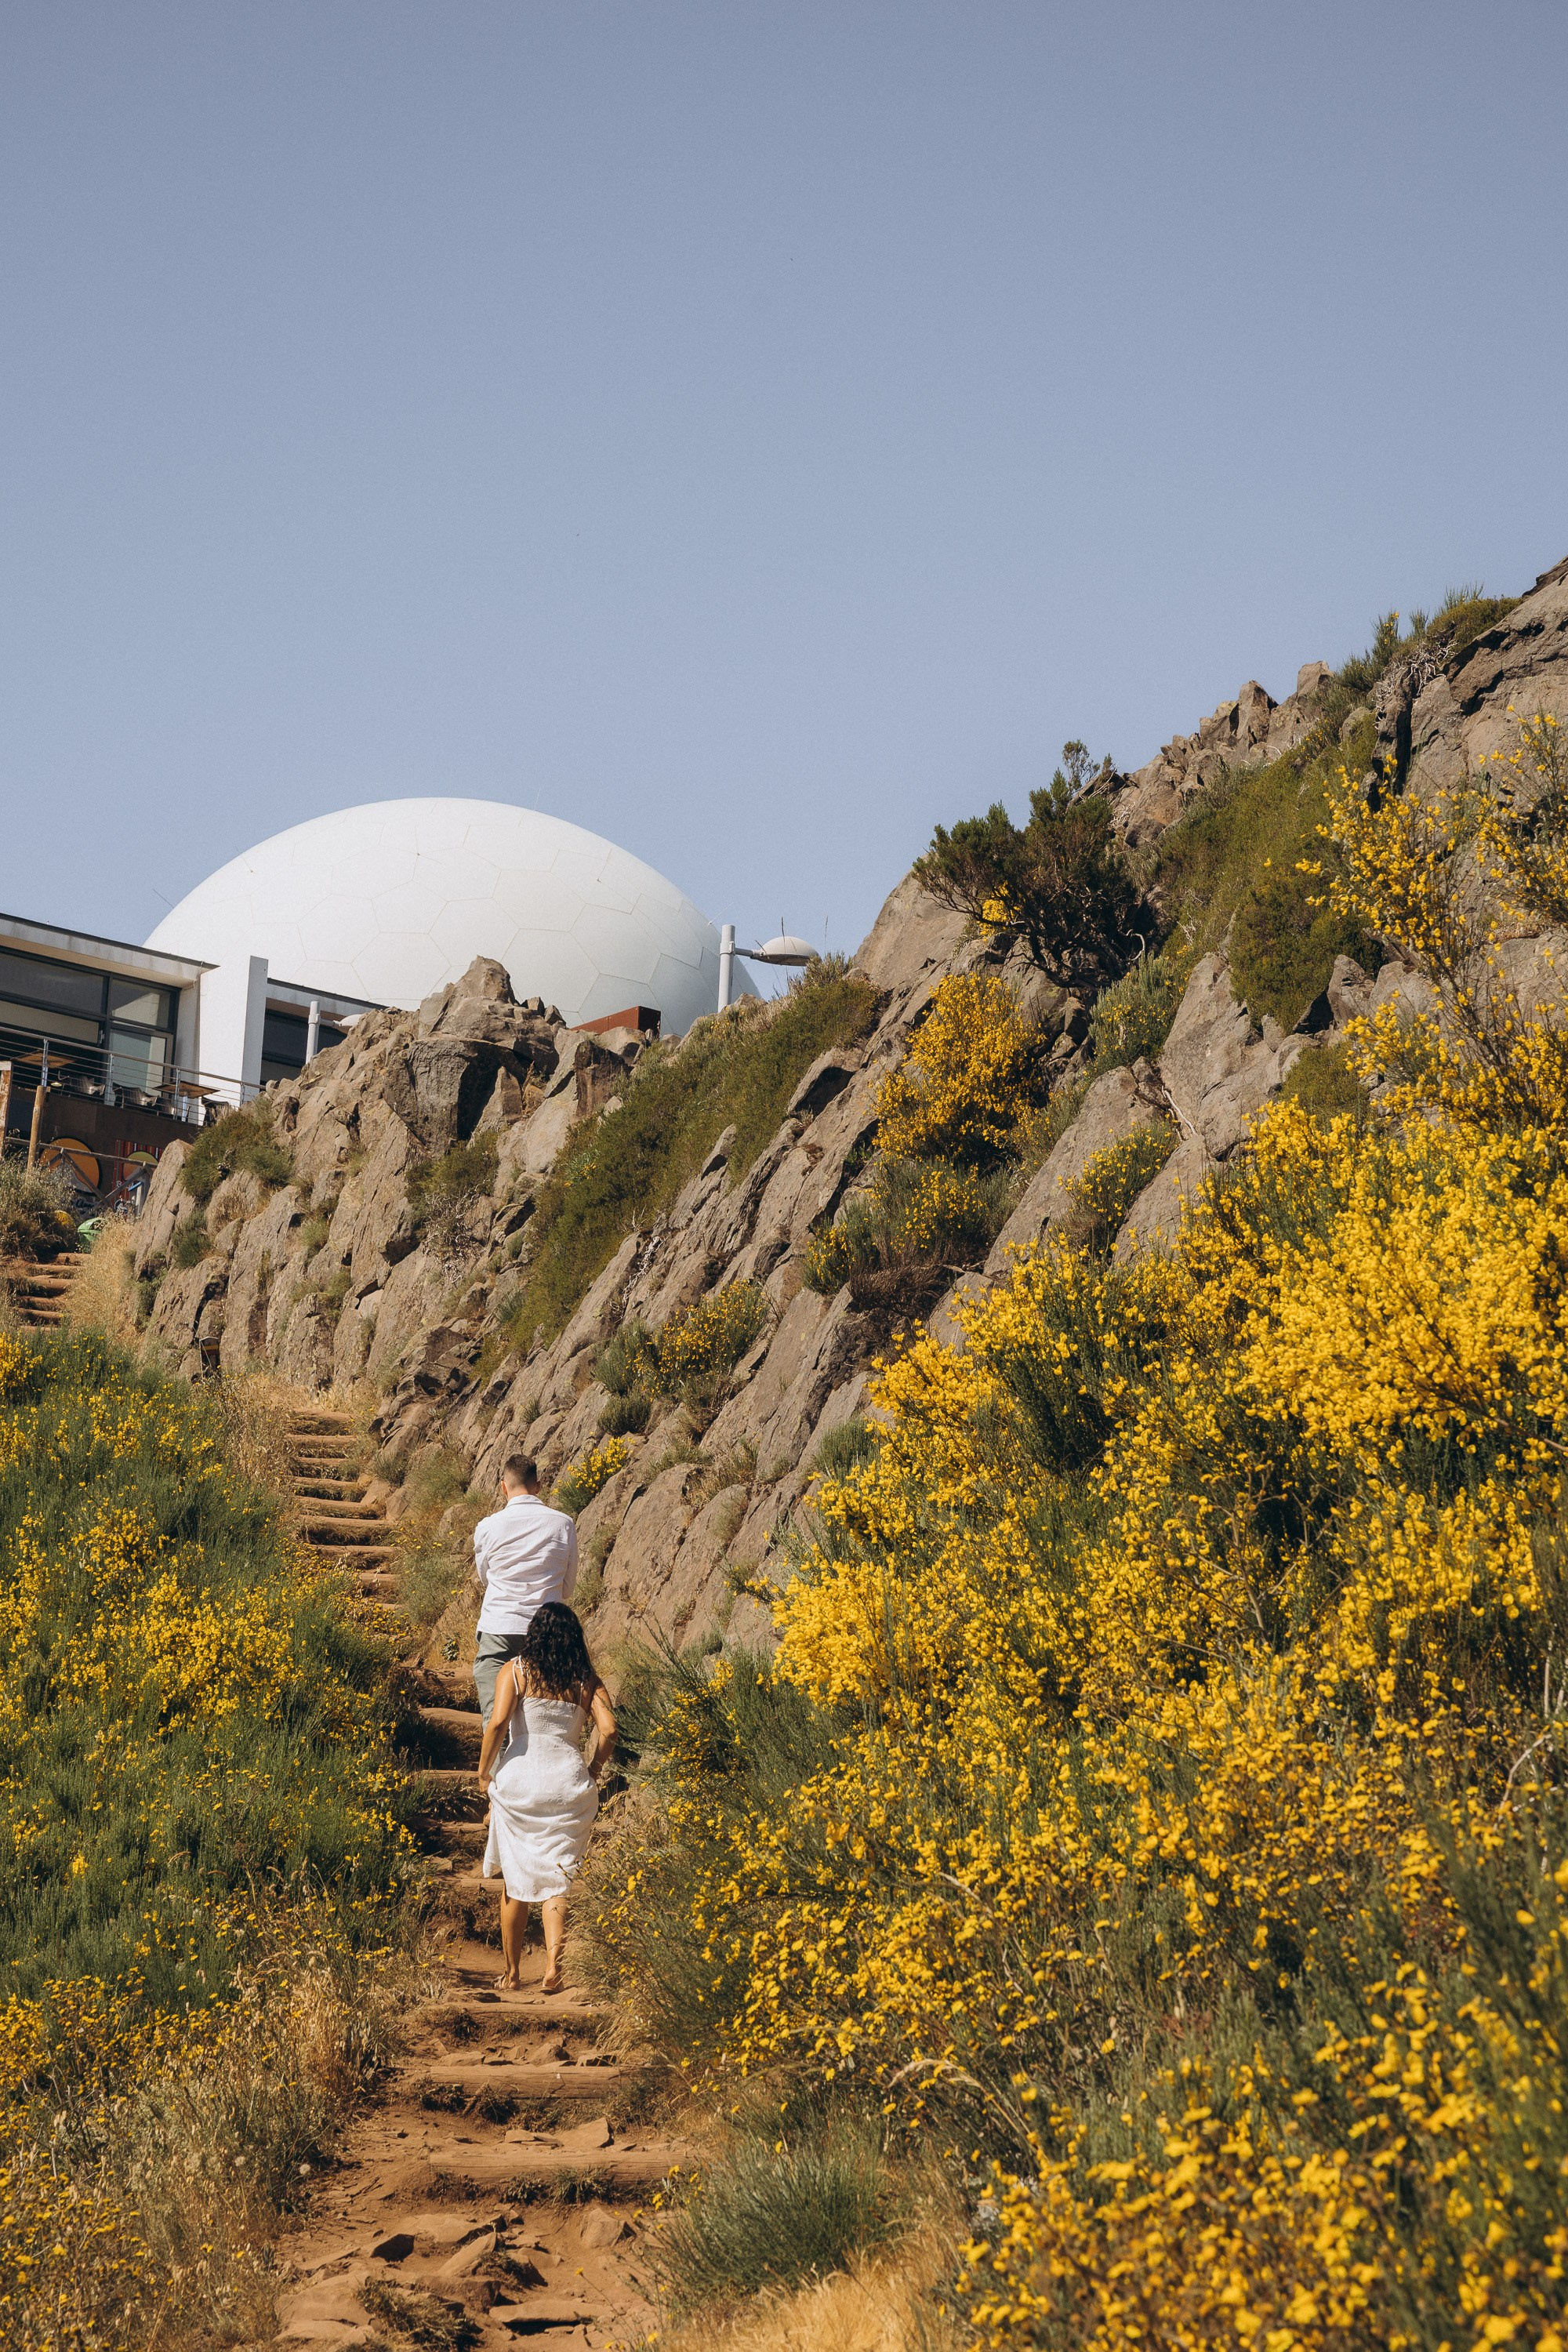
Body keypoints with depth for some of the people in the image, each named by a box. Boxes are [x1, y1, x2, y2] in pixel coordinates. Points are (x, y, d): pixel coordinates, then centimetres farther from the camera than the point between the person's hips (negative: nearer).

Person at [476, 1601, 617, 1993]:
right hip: (569, 1783, 1)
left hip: (518, 1781, -1)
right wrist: (593, 1770, 10)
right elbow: (608, 1730, -6)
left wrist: (484, 1772, -2)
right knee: (555, 1879, 7)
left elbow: (498, 1722, -13)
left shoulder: (515, 1671, 0)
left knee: (515, 1880, 13)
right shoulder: (587, 1681, 6)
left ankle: (512, 1973, 21)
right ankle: (553, 1962, -14)